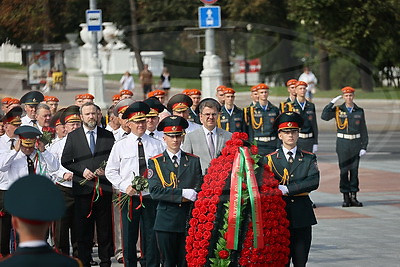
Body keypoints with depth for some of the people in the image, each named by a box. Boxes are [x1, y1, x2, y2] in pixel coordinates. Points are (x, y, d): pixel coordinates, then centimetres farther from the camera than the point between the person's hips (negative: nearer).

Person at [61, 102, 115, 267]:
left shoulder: (108, 136, 9)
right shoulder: (73, 136, 7)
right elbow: (65, 161, 5)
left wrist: (106, 170, -8)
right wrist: (82, 171, -8)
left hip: (104, 188, 1)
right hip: (83, 188, 0)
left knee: (105, 227, 3)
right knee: (83, 227, 1)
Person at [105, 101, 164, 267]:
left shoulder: (157, 145, 6)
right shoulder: (120, 146, 4)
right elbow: (110, 171, 5)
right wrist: (125, 186, -8)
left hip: (151, 197, 0)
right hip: (129, 198, 0)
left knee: (151, 239, 0)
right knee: (129, 239, 4)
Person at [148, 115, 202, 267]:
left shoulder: (194, 161, 11)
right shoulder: (155, 162, 5)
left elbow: (198, 190, 5)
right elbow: (155, 191, -8)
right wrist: (182, 193, -16)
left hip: (188, 220, 1)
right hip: (166, 220, -1)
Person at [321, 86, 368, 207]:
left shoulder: (359, 111, 6)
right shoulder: (338, 110, 2)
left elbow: (363, 130, 7)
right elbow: (324, 116, -14)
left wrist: (364, 147, 0)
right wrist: (332, 103, -15)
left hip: (355, 144, 1)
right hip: (342, 144, -1)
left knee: (354, 170, 3)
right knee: (344, 171, -1)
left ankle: (353, 197, 9)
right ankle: (346, 198, 4)